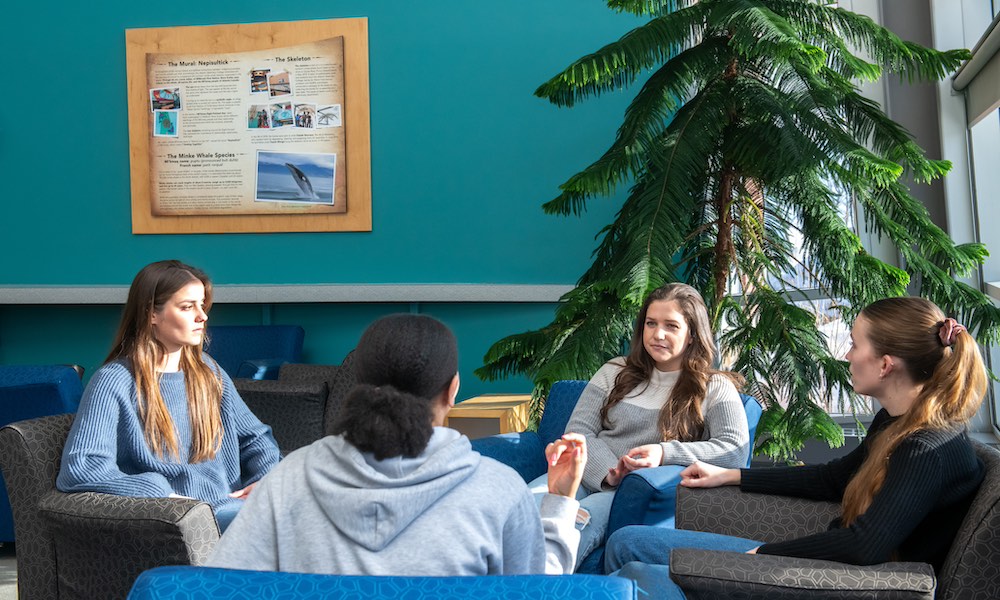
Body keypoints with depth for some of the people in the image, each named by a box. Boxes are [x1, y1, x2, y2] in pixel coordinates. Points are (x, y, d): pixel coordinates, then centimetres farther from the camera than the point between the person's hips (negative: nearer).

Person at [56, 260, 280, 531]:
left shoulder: (207, 371, 17)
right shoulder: (114, 382, -4)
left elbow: (255, 436, 22)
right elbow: (78, 469, -15)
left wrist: (265, 479, -1)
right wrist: (166, 496, -20)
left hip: (233, 503, 7)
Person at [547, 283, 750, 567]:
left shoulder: (714, 388, 10)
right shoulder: (616, 371, 19)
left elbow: (736, 450, -6)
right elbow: (578, 430, 10)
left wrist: (665, 453, -18)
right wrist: (609, 472, -11)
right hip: (590, 477, 3)